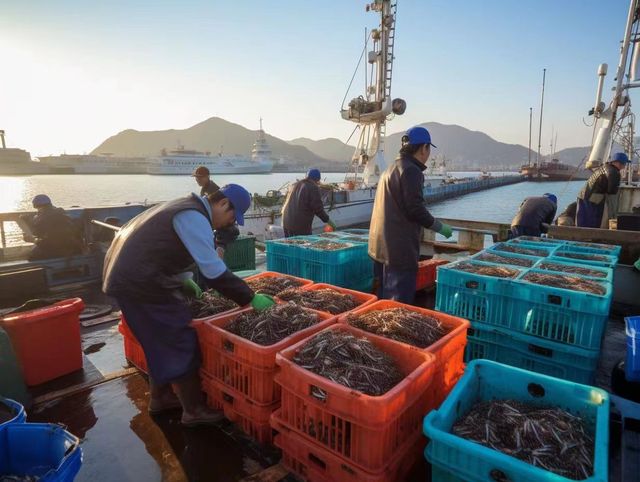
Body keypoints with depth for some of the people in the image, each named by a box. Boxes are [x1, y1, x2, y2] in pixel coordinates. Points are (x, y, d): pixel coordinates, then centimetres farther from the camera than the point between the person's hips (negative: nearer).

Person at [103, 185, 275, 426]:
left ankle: (160, 397, 35)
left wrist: (183, 279, 15)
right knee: (180, 344, -1)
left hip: (125, 274, 10)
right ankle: (194, 410, 11)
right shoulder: (195, 218, -19)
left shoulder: (187, 208, 14)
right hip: (141, 282, -10)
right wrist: (251, 298, -16)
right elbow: (215, 273, -23)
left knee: (161, 342, 20)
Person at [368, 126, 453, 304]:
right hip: (400, 249, -10)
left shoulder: (392, 168, 17)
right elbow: (415, 209, -17)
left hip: (382, 246, 10)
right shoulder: (411, 170, -12)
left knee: (385, 301, 18)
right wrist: (440, 227, -3)